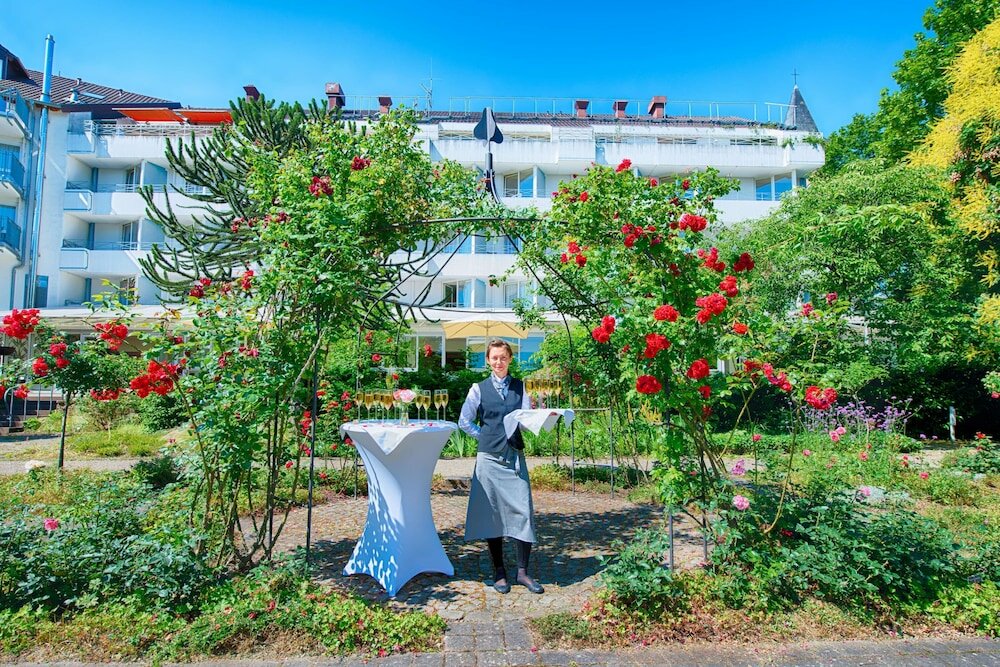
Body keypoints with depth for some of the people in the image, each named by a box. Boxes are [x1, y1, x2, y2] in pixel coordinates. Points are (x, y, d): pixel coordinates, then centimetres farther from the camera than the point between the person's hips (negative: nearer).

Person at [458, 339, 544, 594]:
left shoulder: (520, 387, 8)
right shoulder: (479, 389, 4)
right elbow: (464, 422, 6)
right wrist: (485, 436, 0)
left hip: (515, 457, 1)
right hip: (489, 458, -1)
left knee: (523, 511, -3)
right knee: (491, 514, 5)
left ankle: (523, 571, 11)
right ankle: (499, 571, 19)